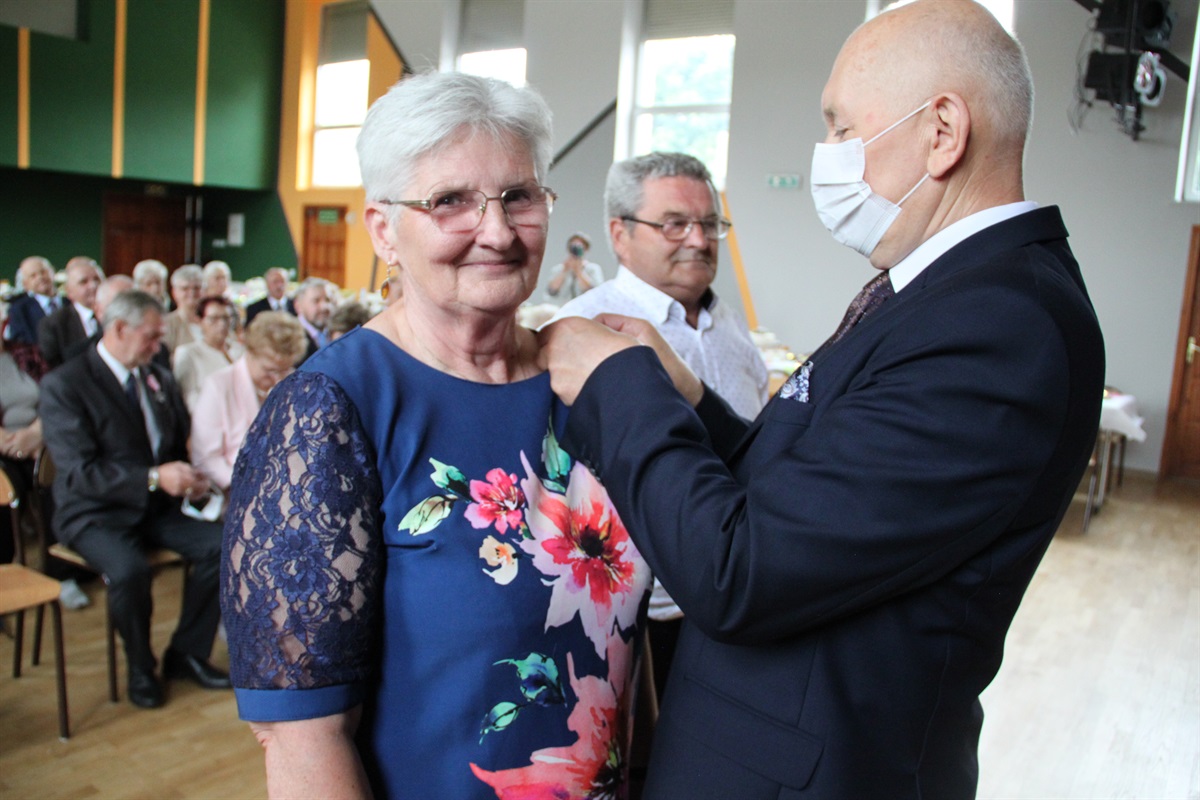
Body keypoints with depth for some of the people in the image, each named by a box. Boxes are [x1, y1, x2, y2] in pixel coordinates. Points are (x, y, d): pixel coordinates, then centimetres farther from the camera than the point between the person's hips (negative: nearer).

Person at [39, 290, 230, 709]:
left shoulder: (160, 379, 10)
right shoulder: (62, 385, -10)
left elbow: (181, 443, 20)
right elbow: (78, 472, -18)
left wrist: (187, 474, -4)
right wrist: (153, 478, -30)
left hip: (155, 507, 6)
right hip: (95, 514, -6)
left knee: (222, 545, -17)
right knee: (129, 570, -34)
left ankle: (187, 654, 1)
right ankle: (141, 667, -4)